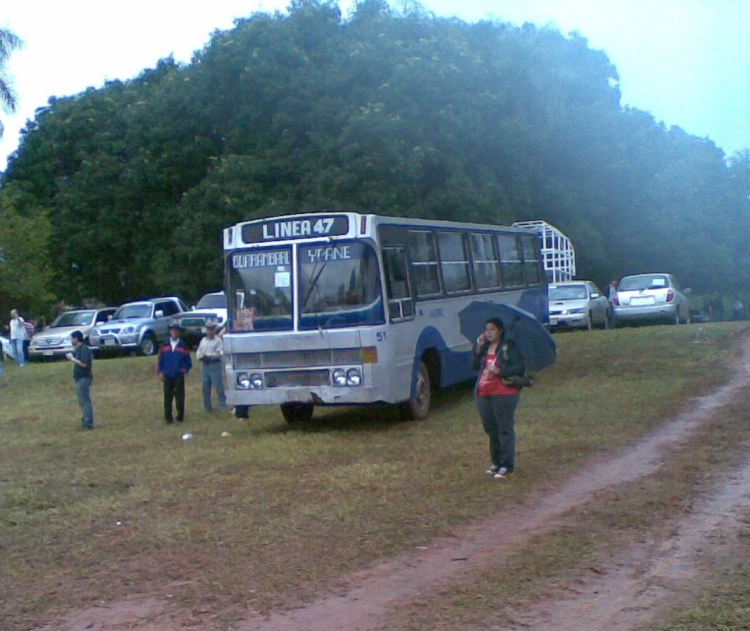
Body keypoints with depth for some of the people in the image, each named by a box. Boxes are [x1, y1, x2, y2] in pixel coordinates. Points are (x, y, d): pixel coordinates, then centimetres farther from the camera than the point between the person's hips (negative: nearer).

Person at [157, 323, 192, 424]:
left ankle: (180, 416, 8)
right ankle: (168, 416, 8)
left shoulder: (183, 346, 6)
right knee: (168, 396, 3)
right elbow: (160, 360, 9)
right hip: (167, 376, 1)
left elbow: (189, 361, 7)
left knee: (180, 396, -1)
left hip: (179, 376, -1)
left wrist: (186, 369, -9)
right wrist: (160, 372, -1)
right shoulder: (165, 345, 9)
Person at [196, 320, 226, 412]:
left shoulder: (218, 340, -1)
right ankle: (207, 407, 15)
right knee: (205, 388, 7)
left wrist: (209, 356, -19)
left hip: (215, 365, -6)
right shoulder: (203, 340, 17)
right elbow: (198, 353, 14)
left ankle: (223, 405, -3)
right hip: (205, 365, 6)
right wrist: (201, 357, -7)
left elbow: (219, 353, -12)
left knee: (218, 386, -8)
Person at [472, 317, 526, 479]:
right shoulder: (484, 347, 15)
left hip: (503, 394, -6)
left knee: (505, 429, -4)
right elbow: (475, 366, 7)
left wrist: (500, 371, -18)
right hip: (483, 394, 6)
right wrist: (478, 348, -3)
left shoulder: (508, 347, -4)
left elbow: (520, 367, -11)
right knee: (490, 429, 11)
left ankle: (507, 465, -1)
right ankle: (496, 462, 23)